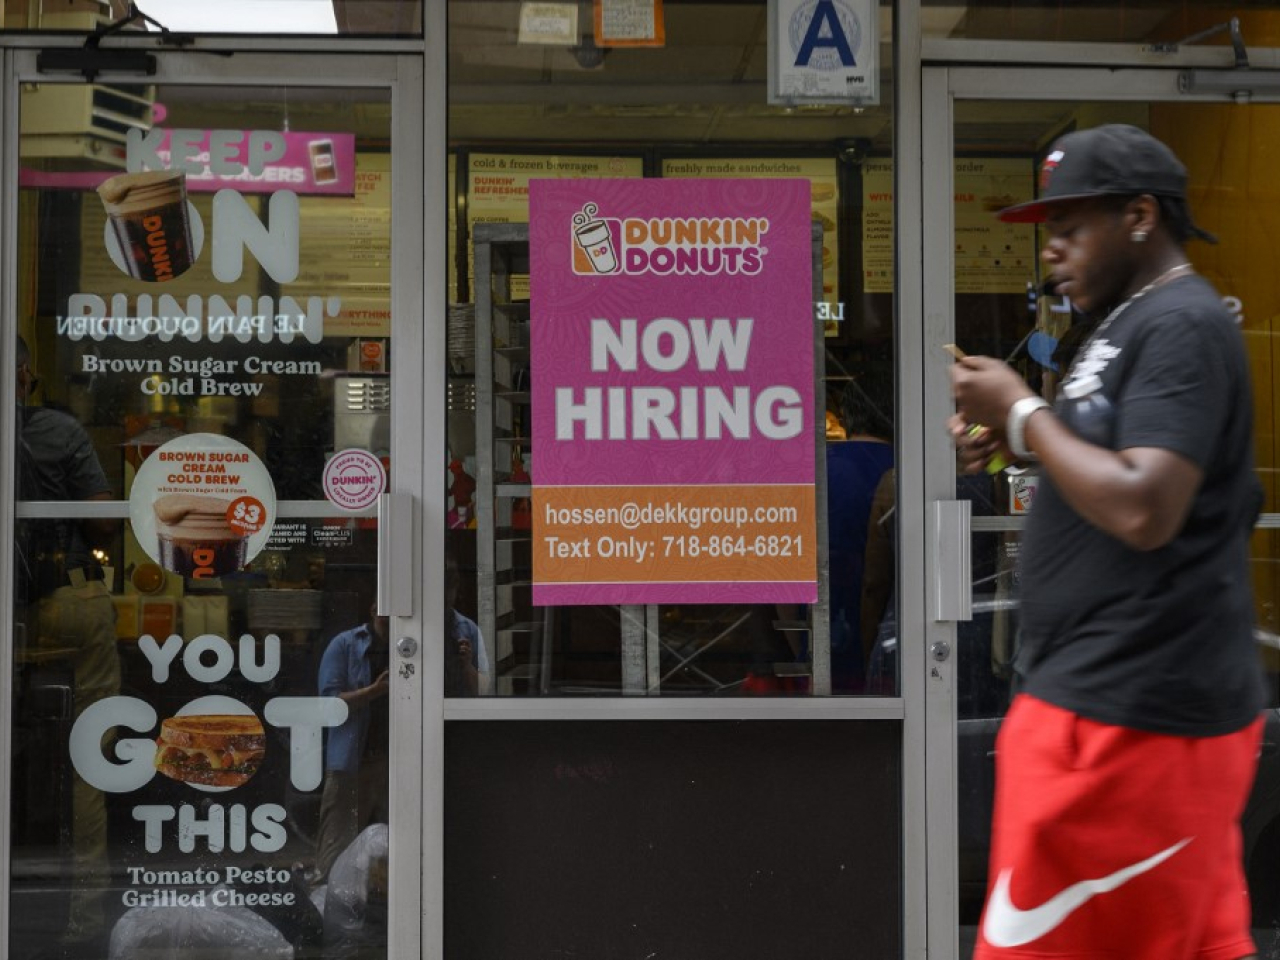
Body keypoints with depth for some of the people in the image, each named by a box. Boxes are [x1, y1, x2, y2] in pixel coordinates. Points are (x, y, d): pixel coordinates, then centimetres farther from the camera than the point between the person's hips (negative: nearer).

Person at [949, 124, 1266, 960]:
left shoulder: (1181, 326, -15)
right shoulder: (1130, 323, 16)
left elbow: (1143, 510, -25)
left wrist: (1022, 411, -15)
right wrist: (1014, 442, 7)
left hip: (1132, 712, -10)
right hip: (1134, 699, 10)